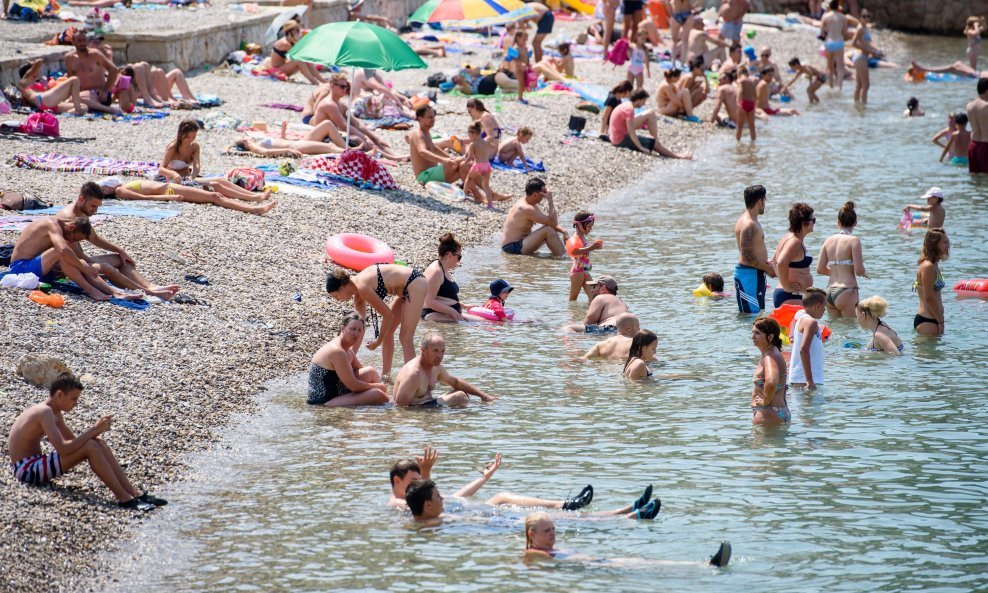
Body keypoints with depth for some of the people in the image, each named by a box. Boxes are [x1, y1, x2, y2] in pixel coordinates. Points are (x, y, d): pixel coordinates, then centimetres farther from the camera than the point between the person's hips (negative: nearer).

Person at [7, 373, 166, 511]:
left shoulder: (55, 413, 12)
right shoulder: (45, 412, -20)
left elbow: (73, 441, 20)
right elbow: (62, 449, -29)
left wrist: (96, 430, 3)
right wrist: (94, 430, -24)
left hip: (36, 464, 10)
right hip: (26, 469, -10)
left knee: (97, 444, -3)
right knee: (90, 447, -23)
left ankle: (134, 493, -7)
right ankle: (124, 498, -23)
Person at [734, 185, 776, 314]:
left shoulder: (753, 222, 15)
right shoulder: (748, 225, -19)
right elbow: (747, 257, -23)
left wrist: (767, 264, 11)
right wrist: (768, 268, -14)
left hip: (756, 274, 11)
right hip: (748, 274, -11)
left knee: (758, 312, 15)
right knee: (751, 313, -8)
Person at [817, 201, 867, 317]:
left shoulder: (829, 240, 8)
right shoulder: (854, 240, -8)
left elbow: (820, 269, 8)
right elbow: (859, 270, -12)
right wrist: (864, 272, 11)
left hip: (829, 293, 6)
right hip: (846, 292, -6)